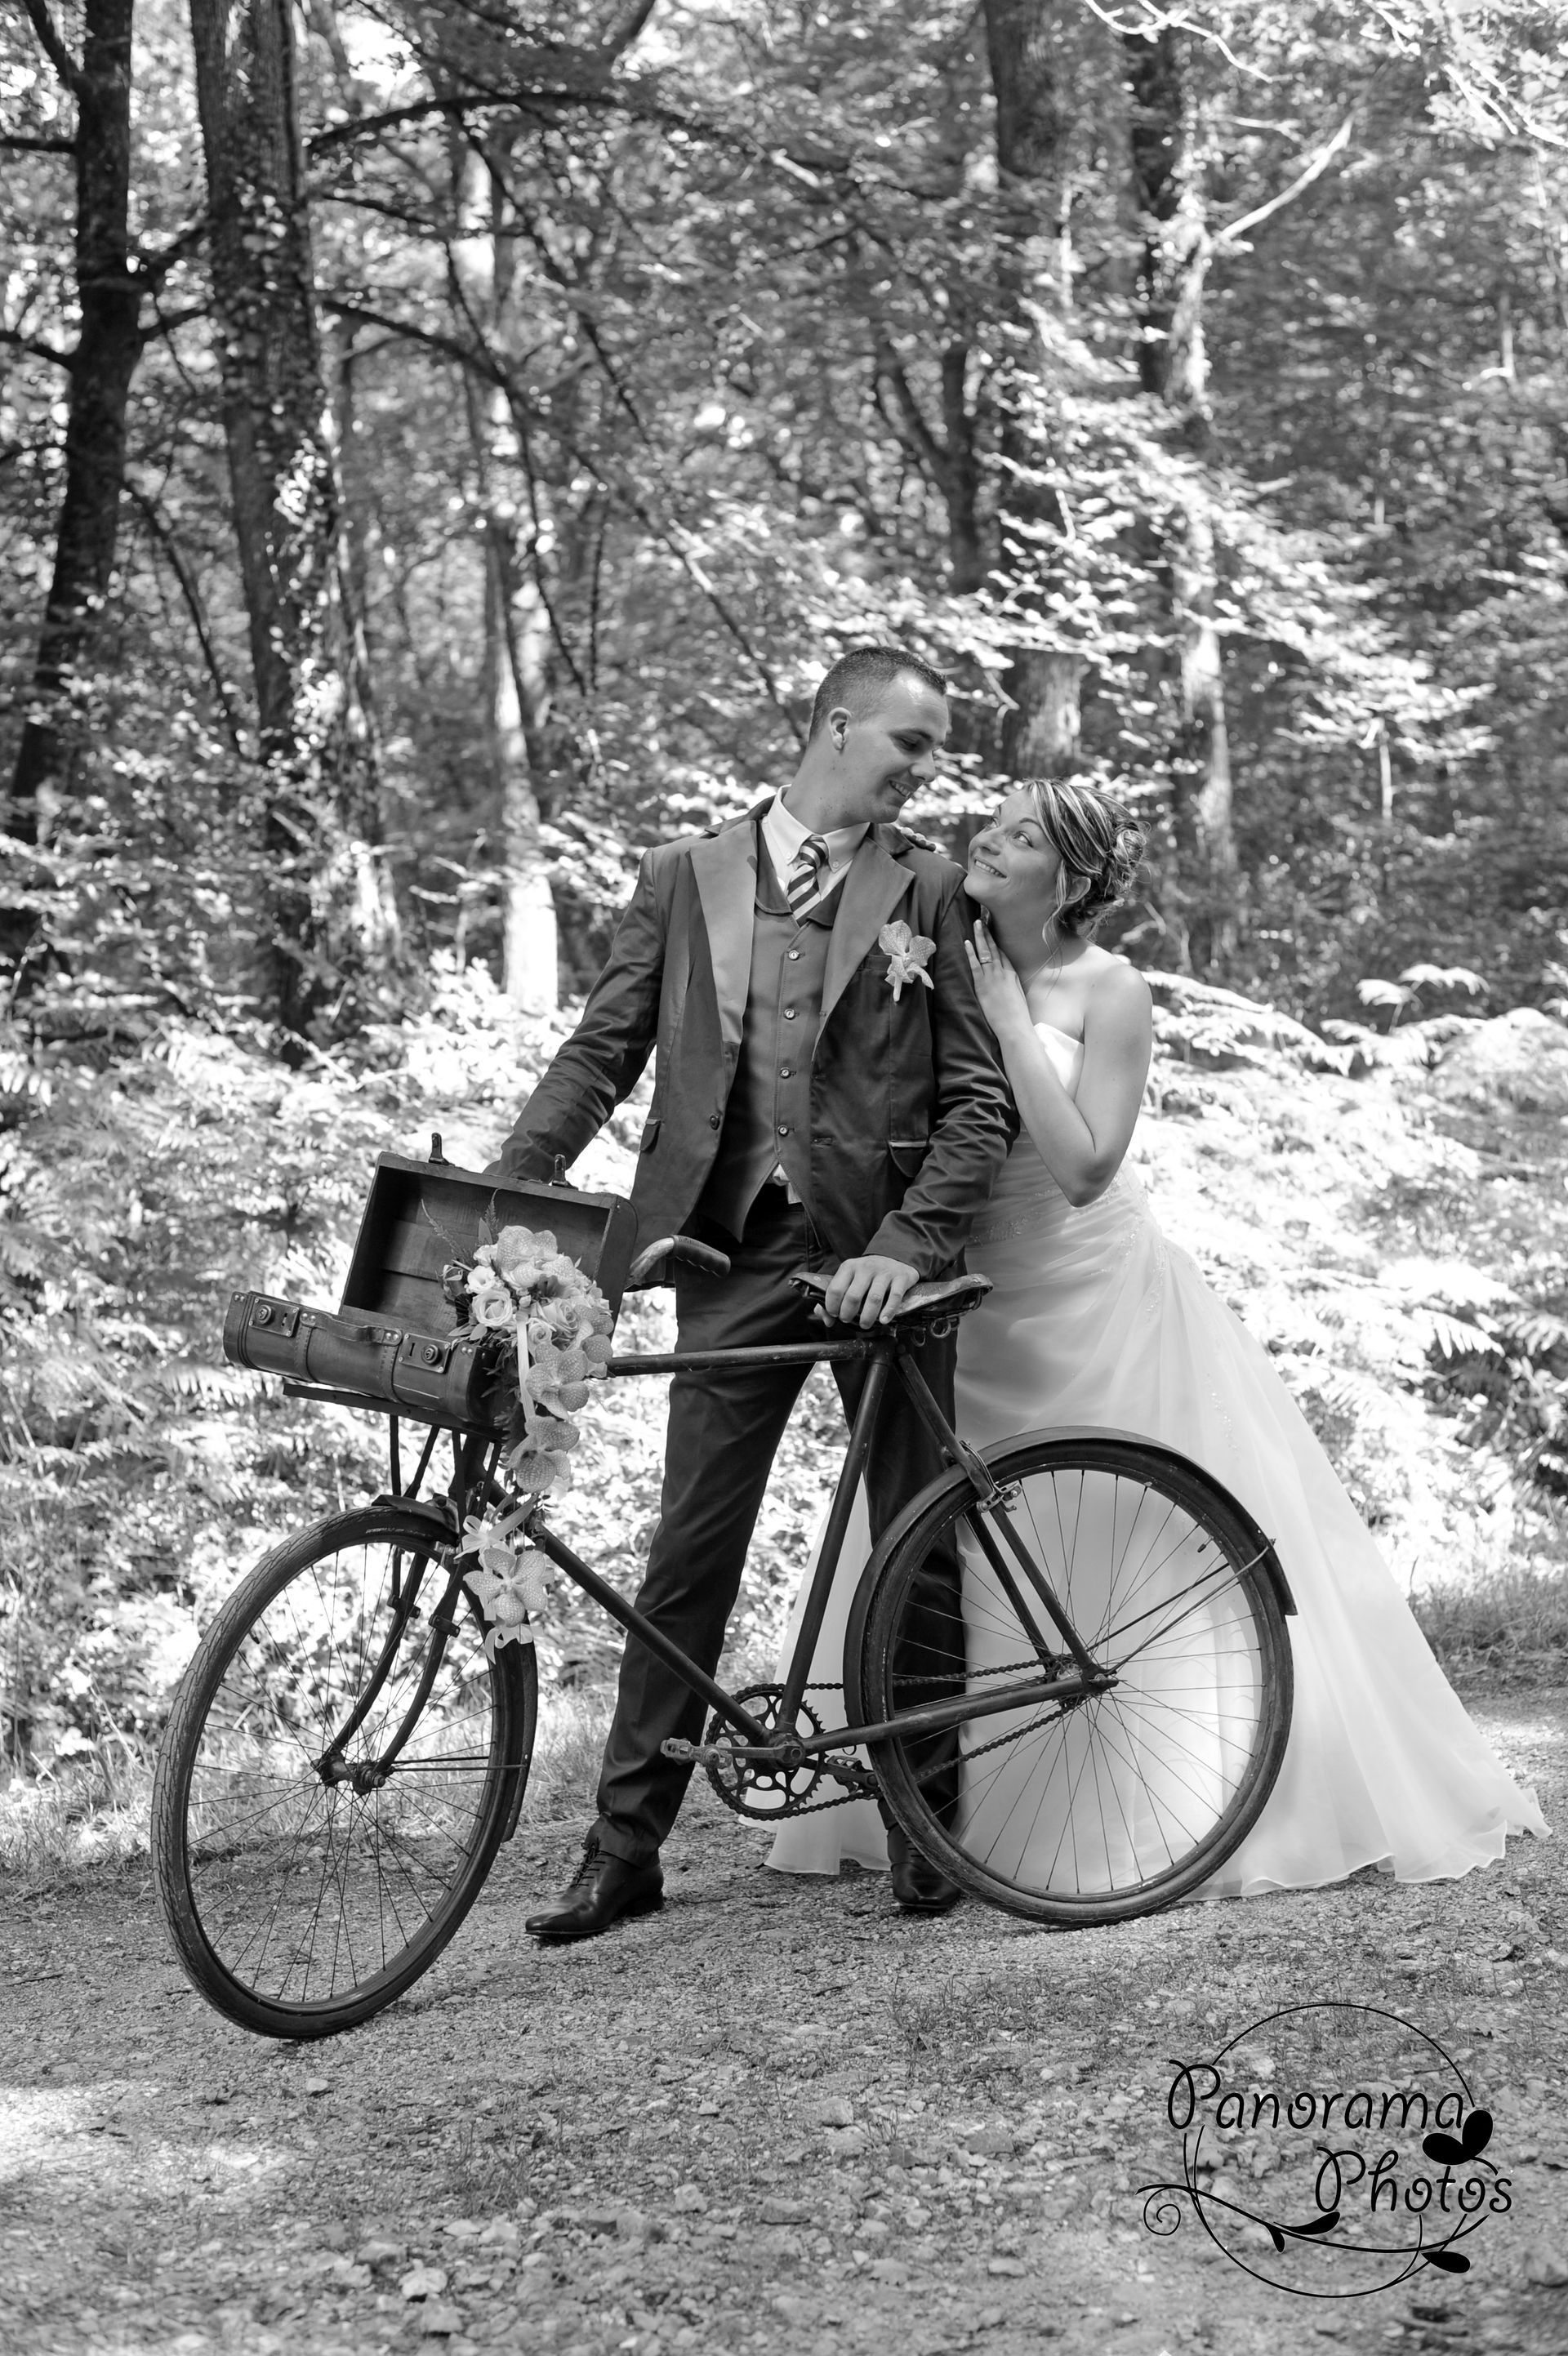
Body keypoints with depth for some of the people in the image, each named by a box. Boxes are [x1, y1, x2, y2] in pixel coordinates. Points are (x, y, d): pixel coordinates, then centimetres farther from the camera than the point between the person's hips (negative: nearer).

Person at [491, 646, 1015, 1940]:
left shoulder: (926, 887, 5)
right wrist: (500, 1190, -6)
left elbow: (981, 1095, -1)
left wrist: (907, 1246, -14)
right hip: (734, 1250, 0)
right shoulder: (686, 876, 9)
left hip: (878, 1251, 0)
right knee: (689, 1552, 0)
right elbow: (601, 1052, 7)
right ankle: (626, 1845, 6)